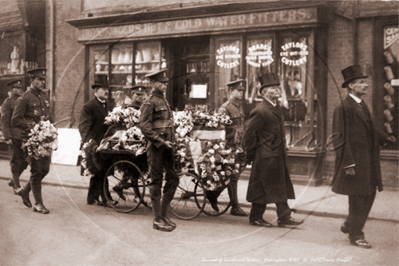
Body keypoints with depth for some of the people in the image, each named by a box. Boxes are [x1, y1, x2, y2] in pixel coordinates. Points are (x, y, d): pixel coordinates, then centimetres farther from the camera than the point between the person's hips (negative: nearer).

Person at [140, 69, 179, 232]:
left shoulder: (164, 101, 17)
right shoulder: (150, 103, -9)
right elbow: (145, 127, -16)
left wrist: (171, 141, 13)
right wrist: (160, 141, -19)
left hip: (166, 147, 8)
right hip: (156, 147, -8)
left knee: (173, 179, 9)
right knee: (156, 182, -2)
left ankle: (164, 215, 20)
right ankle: (157, 220, 6)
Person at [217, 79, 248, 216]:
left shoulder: (240, 106, 14)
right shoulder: (225, 108, -11)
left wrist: (242, 146, 17)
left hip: (239, 147, 8)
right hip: (230, 147, -8)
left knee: (235, 176, 12)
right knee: (233, 177, -3)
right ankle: (235, 207, 4)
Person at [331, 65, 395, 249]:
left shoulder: (363, 106, 13)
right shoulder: (343, 108, -15)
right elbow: (339, 137, -17)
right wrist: (348, 164, -20)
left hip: (367, 160, 9)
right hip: (354, 161, -9)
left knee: (369, 195, 15)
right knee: (357, 198, 0)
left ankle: (349, 225, 32)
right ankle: (355, 235, 15)